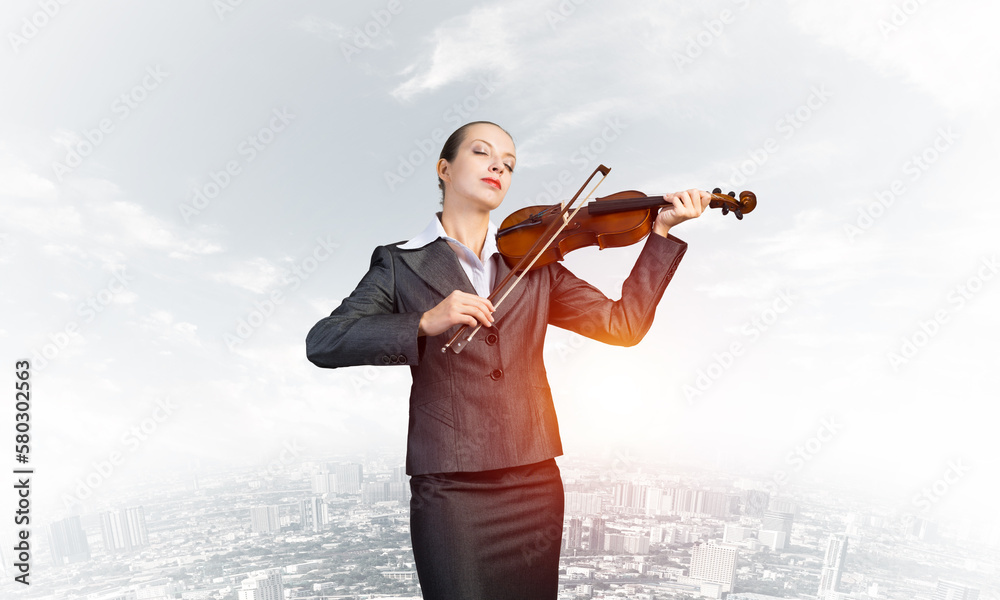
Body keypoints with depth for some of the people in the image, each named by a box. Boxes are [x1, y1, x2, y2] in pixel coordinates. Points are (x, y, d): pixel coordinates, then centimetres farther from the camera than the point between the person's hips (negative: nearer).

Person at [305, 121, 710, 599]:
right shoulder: (400, 264, 1)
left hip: (537, 486, 3)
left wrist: (662, 232, -3)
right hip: (450, 489, -3)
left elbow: (623, 324, 4)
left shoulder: (534, 264, 9)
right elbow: (322, 343, -11)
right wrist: (426, 322, -25)